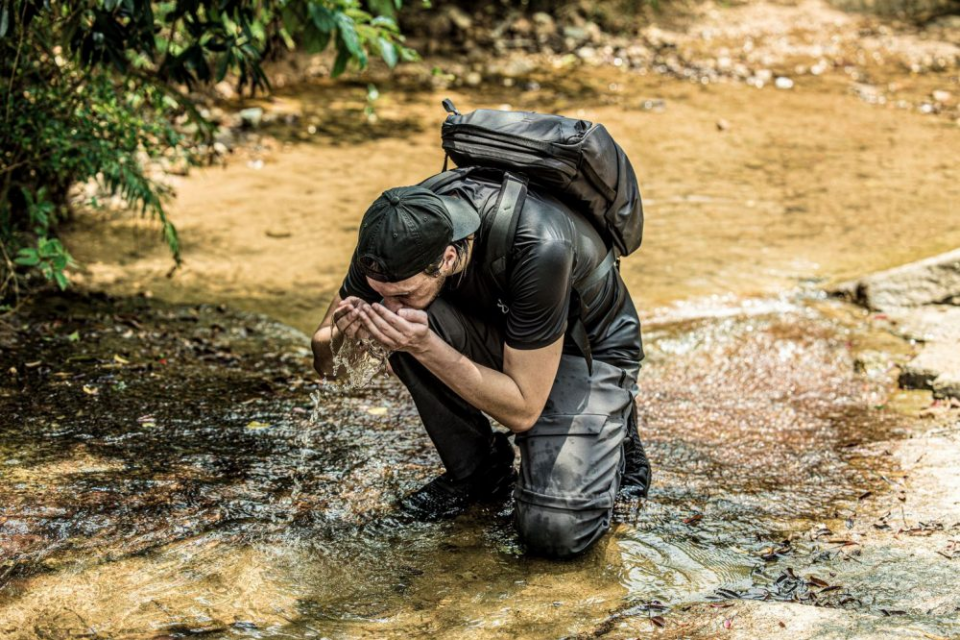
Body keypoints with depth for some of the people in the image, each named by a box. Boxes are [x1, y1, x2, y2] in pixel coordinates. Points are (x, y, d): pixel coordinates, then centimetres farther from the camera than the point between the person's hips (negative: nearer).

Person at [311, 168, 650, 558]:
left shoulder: (538, 250, -38)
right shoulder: (399, 230, -23)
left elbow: (523, 411, -31)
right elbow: (324, 360, -10)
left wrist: (424, 346, -40)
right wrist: (342, 336, -34)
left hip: (592, 349, -5)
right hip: (499, 331, 5)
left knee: (556, 530, -24)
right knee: (408, 324, -28)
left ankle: (613, 437, 9)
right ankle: (476, 468, -4)